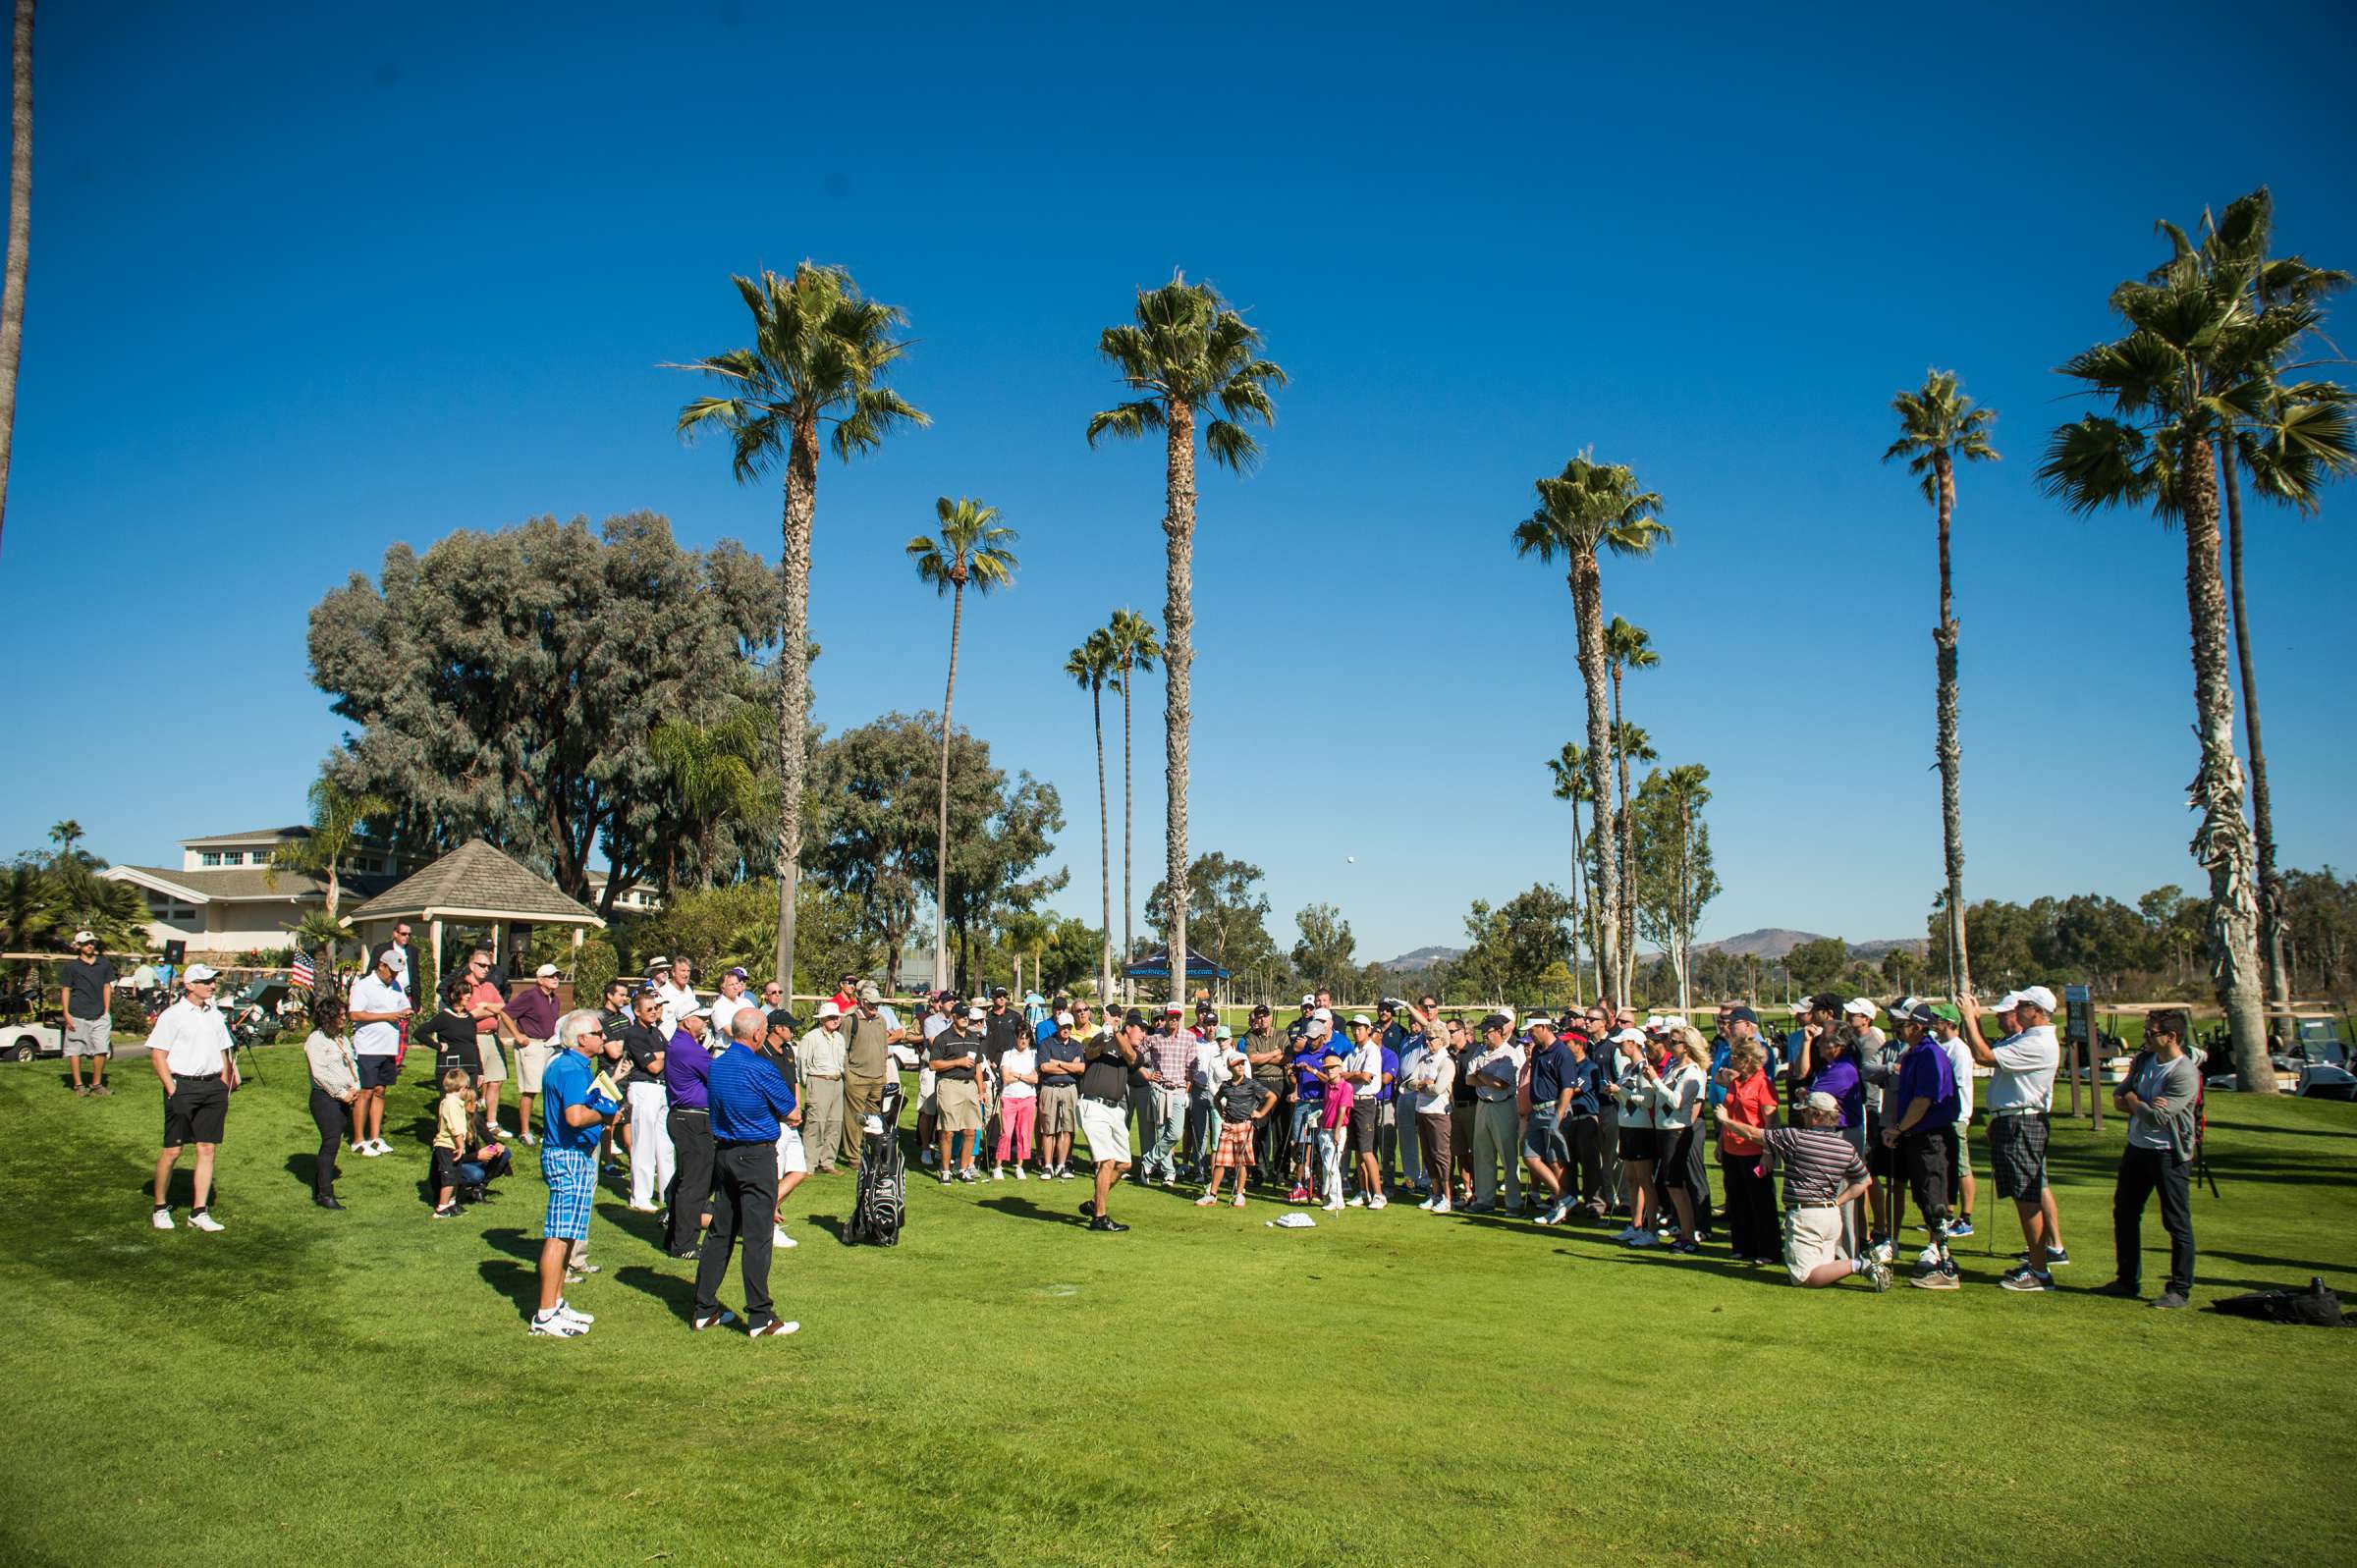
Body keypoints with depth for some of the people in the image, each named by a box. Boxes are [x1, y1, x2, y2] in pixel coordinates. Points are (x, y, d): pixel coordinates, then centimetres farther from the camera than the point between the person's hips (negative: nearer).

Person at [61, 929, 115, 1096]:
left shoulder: (103, 963, 10)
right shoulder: (72, 966, 2)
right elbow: (65, 990, 2)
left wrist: (107, 1011, 8)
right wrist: (66, 1014, -5)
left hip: (99, 1015, 2)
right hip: (77, 1015, -2)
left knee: (101, 1050, -2)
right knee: (75, 1050, 4)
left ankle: (96, 1084, 10)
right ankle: (78, 1085, 14)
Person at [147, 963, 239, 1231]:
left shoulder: (215, 1015, 14)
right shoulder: (172, 1015, -4)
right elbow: (157, 1054, -6)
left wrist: (224, 1090, 13)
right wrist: (172, 1090, -13)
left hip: (213, 1086, 5)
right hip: (182, 1085, -5)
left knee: (207, 1149, 3)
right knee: (172, 1150, 0)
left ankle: (199, 1212, 7)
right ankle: (160, 1208, 17)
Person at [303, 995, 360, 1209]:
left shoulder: (342, 1039, 18)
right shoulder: (316, 1040, -8)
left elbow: (353, 1064, 20)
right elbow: (320, 1073, -14)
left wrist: (355, 1088, 4)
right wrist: (341, 1093, -13)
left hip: (344, 1099, 8)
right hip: (324, 1097, -8)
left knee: (332, 1144, 10)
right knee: (331, 1143, -11)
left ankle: (319, 1190, 17)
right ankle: (325, 1194, -9)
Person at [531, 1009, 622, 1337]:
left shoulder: (568, 1065, 14)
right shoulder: (572, 1070, -19)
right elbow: (575, 1116, -32)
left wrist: (605, 1096, 23)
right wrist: (606, 1113, -17)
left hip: (571, 1155, 11)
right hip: (571, 1158, -11)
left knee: (565, 1234, 18)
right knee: (560, 1236, -7)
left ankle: (556, 1304, 27)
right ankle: (545, 1316, -3)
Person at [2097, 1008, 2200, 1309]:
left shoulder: (2185, 1074, -20)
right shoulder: (2143, 1059, 6)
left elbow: (2157, 1118, -24)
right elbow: (2118, 1097, 7)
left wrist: (2132, 1101, -6)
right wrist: (2143, 1107, -13)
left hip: (2169, 1155, -8)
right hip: (2137, 1148, 8)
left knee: (2177, 1223, 1)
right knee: (2124, 1214, 15)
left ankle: (2180, 1290, 12)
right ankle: (2128, 1281, 26)